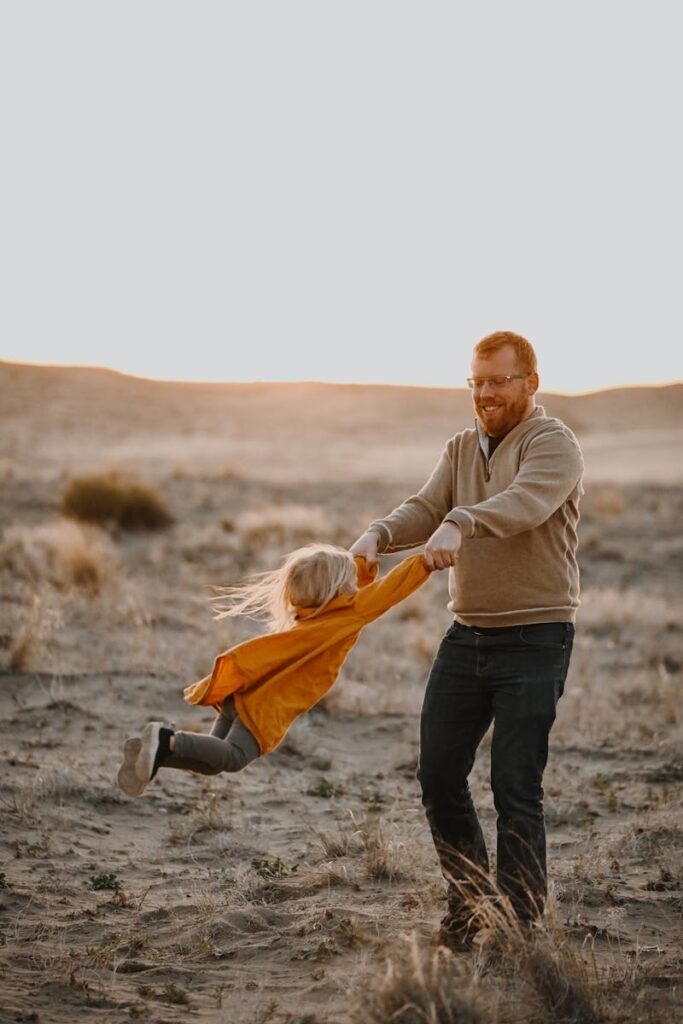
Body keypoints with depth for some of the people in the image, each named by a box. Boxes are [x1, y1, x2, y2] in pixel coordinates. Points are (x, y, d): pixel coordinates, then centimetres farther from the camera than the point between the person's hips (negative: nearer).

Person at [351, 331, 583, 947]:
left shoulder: (553, 444, -9)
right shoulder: (462, 449, 14)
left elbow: (525, 501, -30)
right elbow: (425, 509, -1)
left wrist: (459, 524, -48)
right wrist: (379, 535, -23)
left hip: (534, 639, -7)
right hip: (467, 635, 7)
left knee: (515, 786, -7)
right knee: (439, 773, 9)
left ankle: (521, 927, 4)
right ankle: (468, 905, 25)